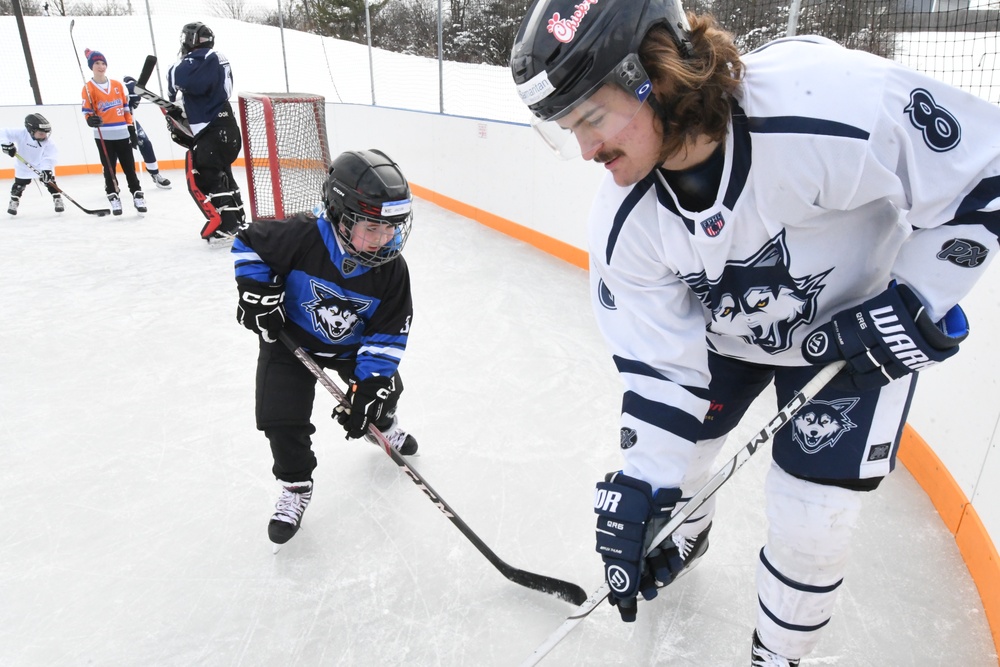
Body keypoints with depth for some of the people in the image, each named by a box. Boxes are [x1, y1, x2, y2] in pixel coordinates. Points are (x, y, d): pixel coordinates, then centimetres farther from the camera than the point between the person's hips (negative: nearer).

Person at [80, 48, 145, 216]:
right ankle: (114, 198, 8)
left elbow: (126, 108, 13)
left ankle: (137, 196, 10)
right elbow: (87, 112, -1)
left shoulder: (118, 85, 11)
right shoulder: (88, 88, 1)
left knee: (129, 168, 4)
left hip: (122, 134, 2)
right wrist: (91, 120, -23)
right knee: (109, 169, 2)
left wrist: (131, 129, 8)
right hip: (103, 136, -2)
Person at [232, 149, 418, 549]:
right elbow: (249, 243, -13)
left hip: (352, 344, 3)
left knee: (383, 389, 15)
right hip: (290, 339, -2)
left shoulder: (391, 269, -23)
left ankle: (381, 426, 52)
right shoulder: (301, 237, -32)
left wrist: (367, 389, -23)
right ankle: (295, 486, 17)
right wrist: (256, 291, -22)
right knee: (283, 420, -8)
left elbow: (388, 335, -18)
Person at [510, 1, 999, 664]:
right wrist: (638, 490, -17)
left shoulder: (833, 101, -36)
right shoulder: (624, 222, -22)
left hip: (860, 330, -3)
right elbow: (659, 360, -16)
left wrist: (918, 302, -24)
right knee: (669, 457, 13)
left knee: (812, 520, -2)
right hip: (721, 331, 4)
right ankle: (686, 531, 52)